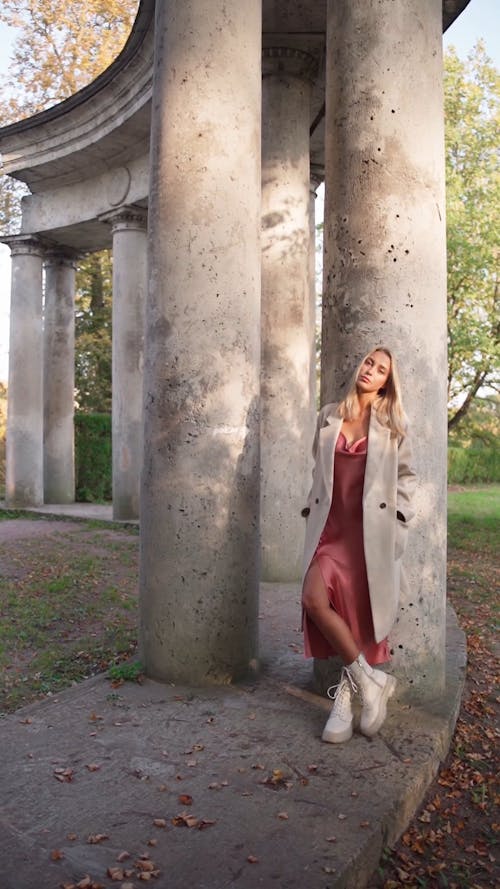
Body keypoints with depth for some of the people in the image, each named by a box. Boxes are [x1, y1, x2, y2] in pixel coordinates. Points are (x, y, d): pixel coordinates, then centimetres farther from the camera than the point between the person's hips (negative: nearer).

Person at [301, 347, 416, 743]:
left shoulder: (393, 423, 4)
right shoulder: (329, 416, 10)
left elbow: (406, 475, 9)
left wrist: (398, 516, 0)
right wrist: (312, 510, 13)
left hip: (372, 529, -2)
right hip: (331, 527, 2)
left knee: (363, 609, 1)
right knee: (315, 600, -15)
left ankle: (345, 695, 18)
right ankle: (370, 680, 0)